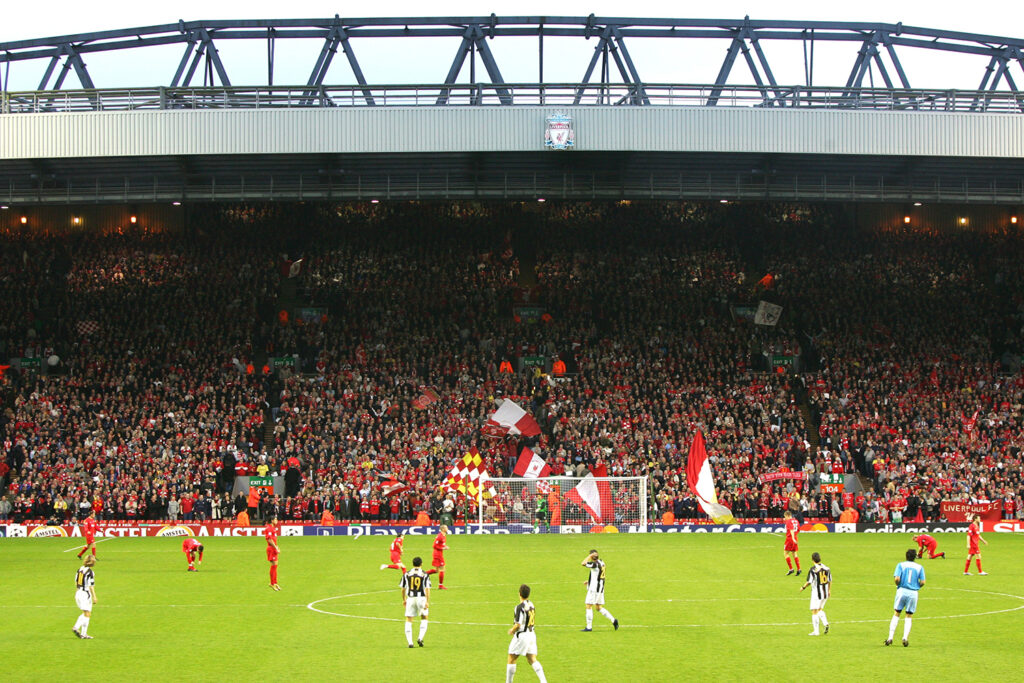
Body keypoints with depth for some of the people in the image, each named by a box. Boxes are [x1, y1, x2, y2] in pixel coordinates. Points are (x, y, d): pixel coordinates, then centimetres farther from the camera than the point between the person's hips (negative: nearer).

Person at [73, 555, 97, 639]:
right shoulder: (90, 572, -16)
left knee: (85, 613, 20)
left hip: (78, 593, 8)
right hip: (86, 594, -8)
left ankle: (76, 627, 11)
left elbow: (76, 583, 14)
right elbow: (91, 586, -16)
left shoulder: (80, 569, 7)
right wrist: (94, 597, -11)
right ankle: (83, 634, -1)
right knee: (87, 614, 1)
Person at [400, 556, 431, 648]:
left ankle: (410, 642, -1)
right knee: (424, 618, 17)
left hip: (410, 599, 1)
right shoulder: (425, 574, -1)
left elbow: (403, 588, 10)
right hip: (421, 598, -1)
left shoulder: (406, 574, 5)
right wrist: (428, 602, -10)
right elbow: (427, 589, -9)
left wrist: (403, 600, 23)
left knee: (408, 620, 7)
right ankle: (420, 638, 0)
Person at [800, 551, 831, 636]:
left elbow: (809, 582, -14)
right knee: (820, 609, 23)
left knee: (814, 611, 1)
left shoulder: (812, 570, -14)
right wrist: (829, 590, 24)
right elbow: (830, 580, 11)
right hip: (825, 593, 6)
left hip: (816, 593, -6)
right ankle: (825, 623, 3)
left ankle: (816, 631, 1)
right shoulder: (827, 568, 3)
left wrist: (803, 587, 4)